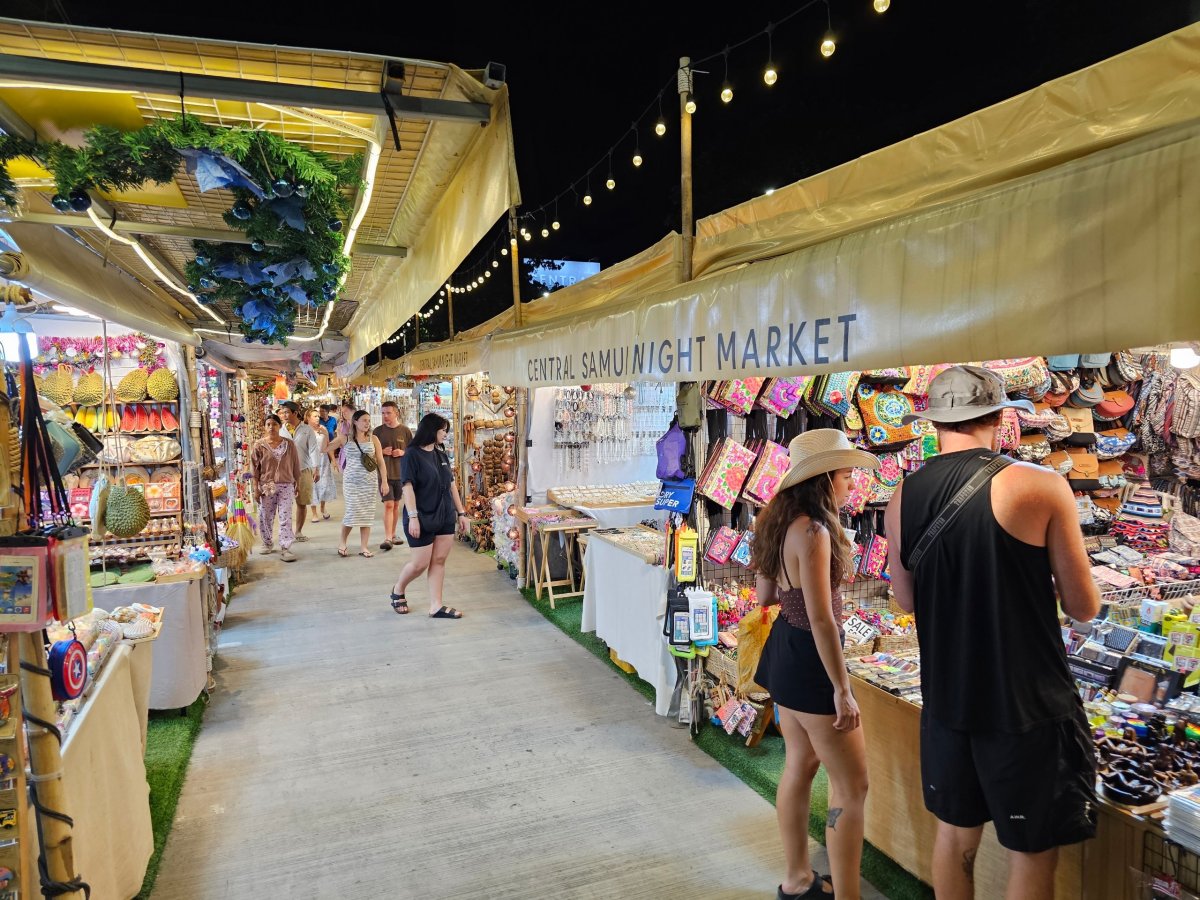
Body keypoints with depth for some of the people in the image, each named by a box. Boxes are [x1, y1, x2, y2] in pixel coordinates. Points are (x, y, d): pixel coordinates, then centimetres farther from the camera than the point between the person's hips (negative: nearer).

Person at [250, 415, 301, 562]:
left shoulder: (289, 444, 2)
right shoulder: (260, 446, 0)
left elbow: (295, 466, 8)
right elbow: (254, 469, 1)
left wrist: (296, 485, 8)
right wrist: (255, 488, -3)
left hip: (286, 485, 0)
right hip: (266, 486, 1)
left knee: (285, 517, -4)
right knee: (265, 517, 10)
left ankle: (285, 549, -4)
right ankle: (268, 544, 29)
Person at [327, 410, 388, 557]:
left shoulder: (373, 439, 3)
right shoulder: (345, 438, 0)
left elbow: (380, 462, 4)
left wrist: (384, 482, 0)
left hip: (370, 482, 2)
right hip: (352, 481, -2)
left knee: (367, 514, 4)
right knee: (352, 513, -6)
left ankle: (363, 547, 13)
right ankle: (343, 543, 16)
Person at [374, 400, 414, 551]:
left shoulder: (405, 430, 2)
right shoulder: (378, 431, 1)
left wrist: (403, 452, -10)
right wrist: (382, 452, -11)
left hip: (401, 472, 2)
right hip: (384, 473, -2)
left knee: (396, 504, 13)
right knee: (388, 504, -10)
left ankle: (393, 534, 26)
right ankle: (387, 538, -12)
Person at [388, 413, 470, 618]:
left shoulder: (441, 455, 11)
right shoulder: (412, 455, -10)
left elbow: (452, 485, 13)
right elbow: (408, 487, -16)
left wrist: (461, 512, 11)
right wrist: (413, 517, -22)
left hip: (445, 517, 6)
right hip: (423, 519, -6)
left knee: (439, 561, 5)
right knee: (420, 564, 1)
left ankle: (436, 606, 11)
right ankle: (397, 591, 27)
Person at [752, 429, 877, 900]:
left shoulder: (780, 522, 5)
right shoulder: (813, 531, -23)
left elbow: (764, 595, 14)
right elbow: (821, 619, -24)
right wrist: (842, 689, -20)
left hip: (785, 651, 10)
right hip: (809, 659, -10)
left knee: (800, 765, 20)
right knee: (852, 783, 2)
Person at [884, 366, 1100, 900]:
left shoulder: (902, 499, -2)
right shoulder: (1041, 486, -15)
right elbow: (1084, 608, -7)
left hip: (945, 699, 5)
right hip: (1027, 704, -4)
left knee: (955, 833, 21)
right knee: (1031, 853, 11)